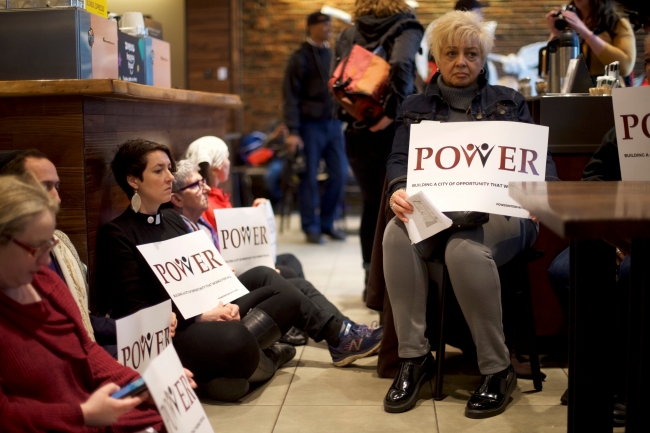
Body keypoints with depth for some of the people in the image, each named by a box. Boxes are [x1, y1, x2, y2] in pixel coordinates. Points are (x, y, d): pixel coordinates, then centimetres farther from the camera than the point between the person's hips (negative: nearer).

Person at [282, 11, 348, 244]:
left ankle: (327, 222, 18)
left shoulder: (333, 54, 14)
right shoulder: (300, 58, -3)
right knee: (309, 177, 0)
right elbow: (291, 96, -7)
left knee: (340, 173, 3)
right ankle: (311, 227, 12)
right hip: (310, 124, -5)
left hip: (333, 123, 5)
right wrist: (293, 131, -14)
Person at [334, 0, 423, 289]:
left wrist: (349, 113, 8)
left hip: (357, 131, 4)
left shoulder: (349, 34, 10)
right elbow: (401, 66, -22)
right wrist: (391, 111, -18)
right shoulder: (406, 27, -3)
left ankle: (371, 280, 18)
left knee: (371, 204, 14)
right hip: (394, 130, -4)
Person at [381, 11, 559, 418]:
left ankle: (498, 369, -20)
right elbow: (400, 160, 5)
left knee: (465, 248, -37)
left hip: (499, 210, -1)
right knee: (397, 234, -33)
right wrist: (399, 191, -20)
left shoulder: (508, 102, 18)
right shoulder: (416, 107, 20)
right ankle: (414, 356, -22)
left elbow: (540, 159, 8)